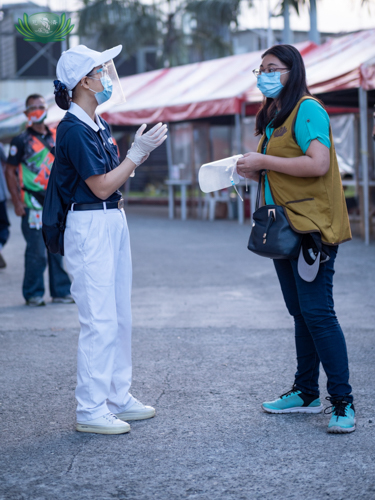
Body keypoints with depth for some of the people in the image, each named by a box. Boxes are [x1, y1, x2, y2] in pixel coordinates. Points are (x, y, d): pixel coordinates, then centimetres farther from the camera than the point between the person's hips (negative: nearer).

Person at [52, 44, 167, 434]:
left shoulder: (99, 124, 13)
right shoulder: (73, 129, -15)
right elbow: (101, 186, -17)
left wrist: (142, 151, 5)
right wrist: (137, 152, -13)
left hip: (114, 221, 10)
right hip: (90, 226, -10)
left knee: (120, 317, 13)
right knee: (100, 321, -8)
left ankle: (118, 398, 22)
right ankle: (90, 410, 0)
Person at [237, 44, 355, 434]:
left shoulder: (307, 110, -10)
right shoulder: (273, 117, 19)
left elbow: (318, 164, -23)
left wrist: (264, 161, -17)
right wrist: (254, 170, 10)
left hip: (312, 226, -9)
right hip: (285, 228, 9)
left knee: (317, 312, -11)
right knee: (301, 313, 13)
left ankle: (342, 402, -6)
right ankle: (306, 394, 20)